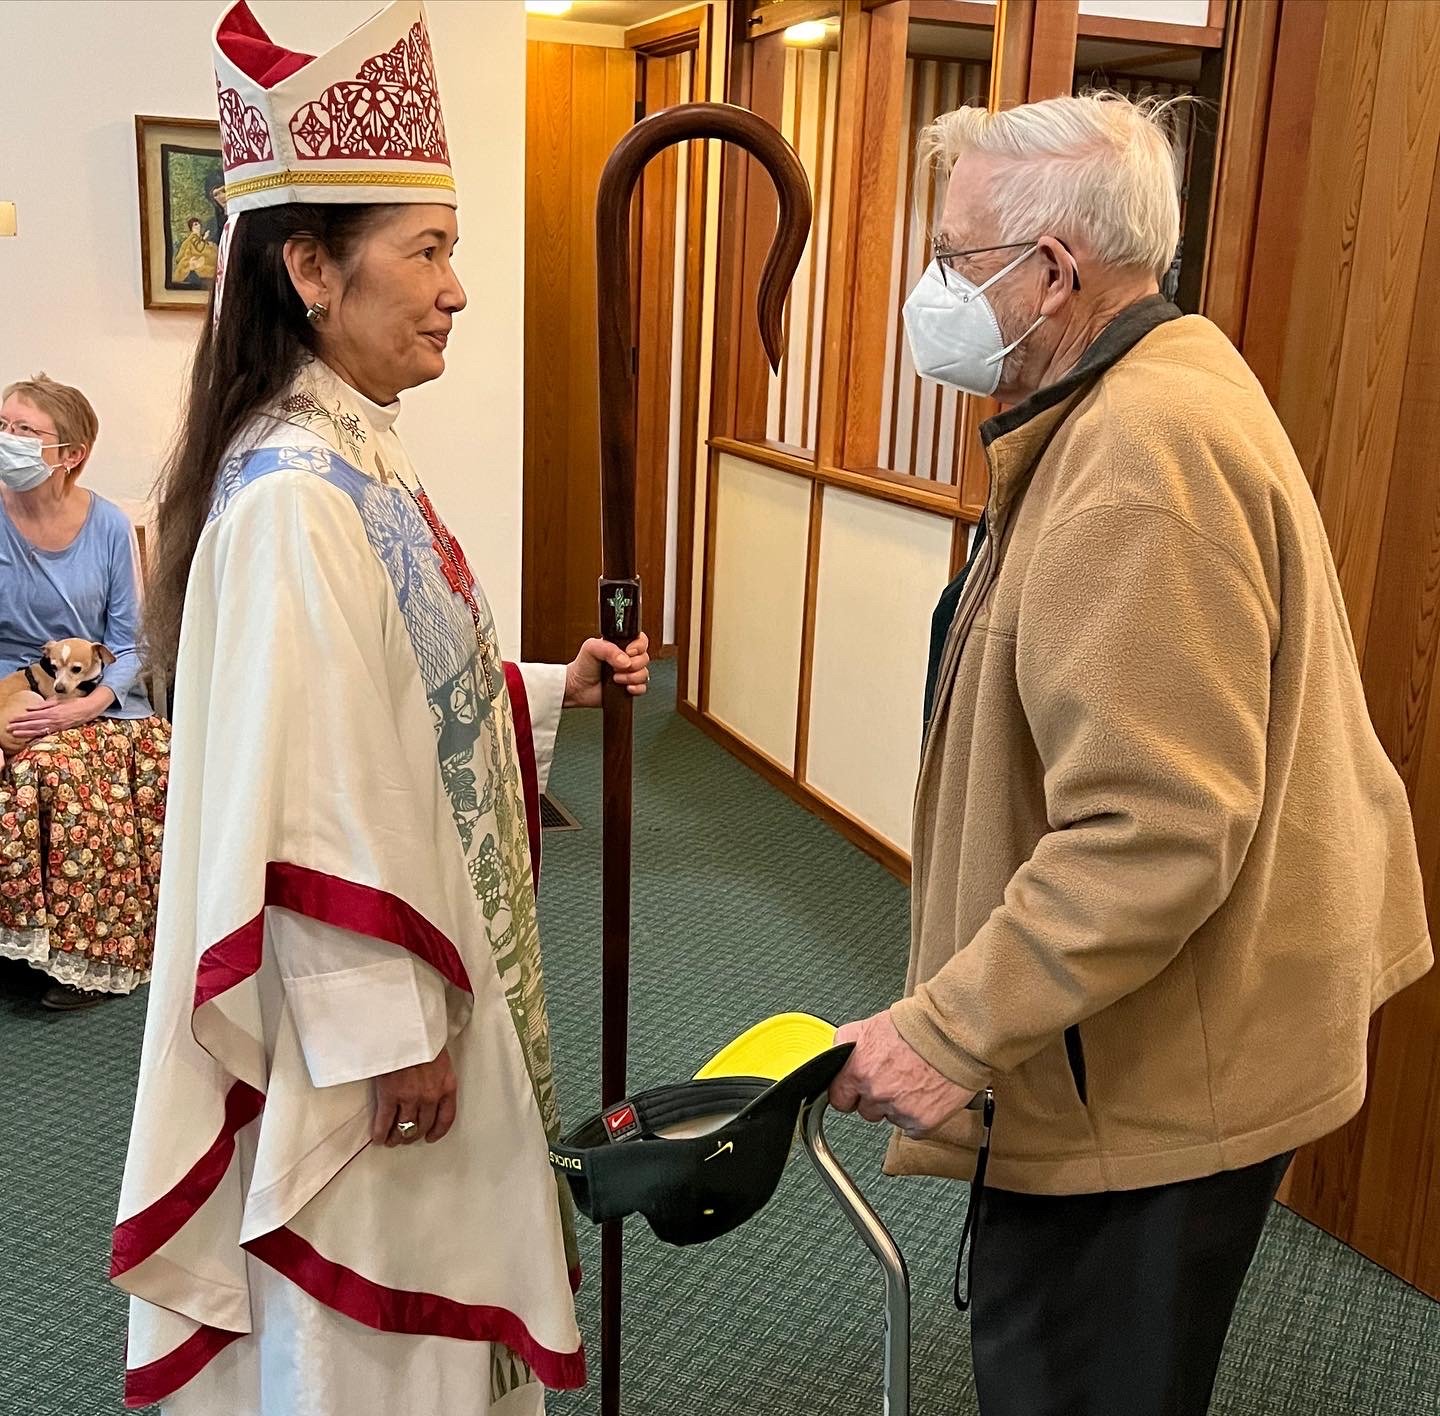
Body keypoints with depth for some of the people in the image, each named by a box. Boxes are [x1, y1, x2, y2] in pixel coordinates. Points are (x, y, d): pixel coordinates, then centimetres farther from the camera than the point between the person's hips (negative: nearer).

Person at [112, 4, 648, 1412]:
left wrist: (554, 687, 7)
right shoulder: (294, 495, -24)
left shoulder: (357, 458, 5)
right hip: (358, 1010, -9)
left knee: (429, 1289, 25)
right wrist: (388, 1035, -20)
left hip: (427, 956, 9)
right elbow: (307, 800, -25)